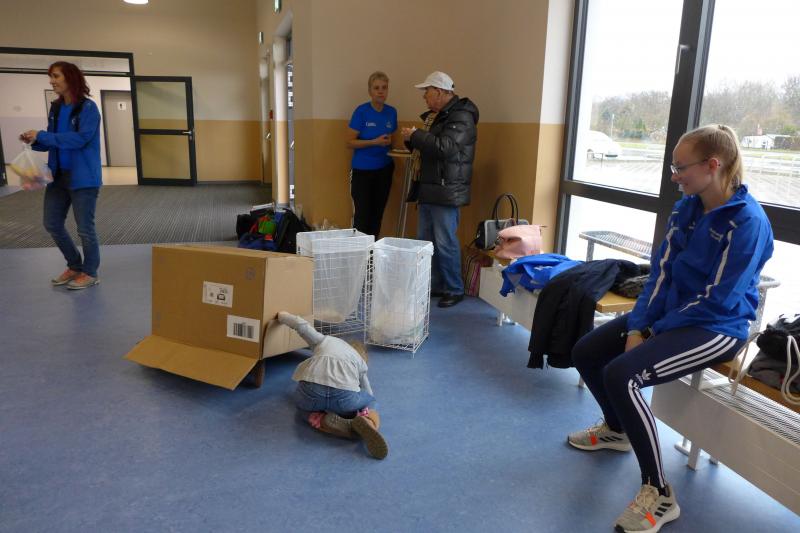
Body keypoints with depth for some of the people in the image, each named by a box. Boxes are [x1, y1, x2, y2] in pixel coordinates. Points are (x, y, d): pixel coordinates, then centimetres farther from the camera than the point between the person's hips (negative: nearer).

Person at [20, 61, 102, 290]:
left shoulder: (88, 107, -11)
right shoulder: (56, 108, 10)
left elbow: (80, 138, -22)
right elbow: (53, 142, 15)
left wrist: (42, 136, -21)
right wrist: (34, 141, -5)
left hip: (83, 177, -8)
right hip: (58, 176, 8)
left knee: (85, 228, 0)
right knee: (52, 224, 11)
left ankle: (90, 273, 18)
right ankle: (74, 266, 29)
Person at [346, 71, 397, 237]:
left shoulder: (391, 112, 5)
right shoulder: (361, 111, -9)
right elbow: (350, 142, -11)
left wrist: (390, 142, -1)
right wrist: (375, 142, -21)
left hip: (384, 170, 5)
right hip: (362, 170, -4)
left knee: (377, 215, 10)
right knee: (362, 216, -3)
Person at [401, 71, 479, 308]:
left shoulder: (461, 117, -12)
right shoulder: (441, 116, 19)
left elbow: (444, 147, -26)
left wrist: (415, 135, -14)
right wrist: (413, 139, 8)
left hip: (446, 192, -10)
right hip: (430, 190, 10)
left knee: (445, 243, -5)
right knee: (425, 241, 13)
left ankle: (455, 290, 8)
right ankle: (433, 286, 24)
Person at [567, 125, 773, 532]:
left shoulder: (748, 222, -20)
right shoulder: (686, 208, 3)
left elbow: (718, 301, -22)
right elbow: (660, 271, 2)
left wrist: (656, 330, -15)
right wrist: (637, 325, -9)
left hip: (716, 329, -8)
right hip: (670, 314, 8)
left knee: (622, 375, -29)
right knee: (585, 353, 4)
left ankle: (659, 495, -15)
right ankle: (617, 429, 29)